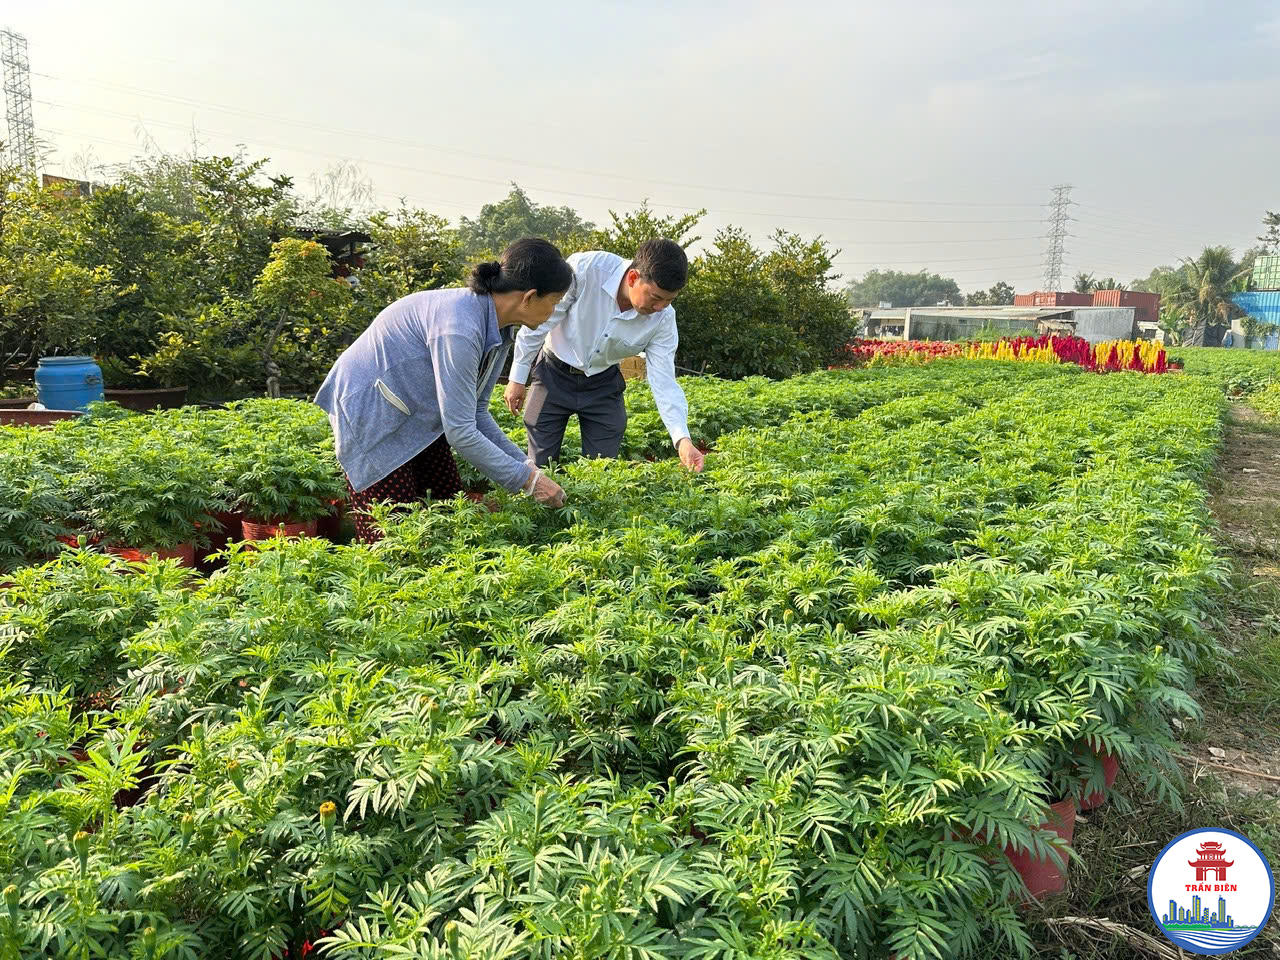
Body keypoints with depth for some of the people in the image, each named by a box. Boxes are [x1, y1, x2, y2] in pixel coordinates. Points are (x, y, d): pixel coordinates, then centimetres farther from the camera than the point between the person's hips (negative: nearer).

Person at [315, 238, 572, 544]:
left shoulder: (500, 330, -4)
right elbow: (460, 432, -32)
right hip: (370, 413, -9)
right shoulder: (459, 326, -33)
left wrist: (525, 465, -4)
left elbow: (476, 412, 4)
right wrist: (528, 479, -24)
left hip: (419, 414, 9)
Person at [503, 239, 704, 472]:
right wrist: (518, 377, -10)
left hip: (603, 383, 2)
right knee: (541, 467, 3)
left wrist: (683, 439, -31)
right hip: (553, 374, -2)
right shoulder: (584, 269, -30)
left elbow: (664, 381, -18)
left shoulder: (663, 317, -20)